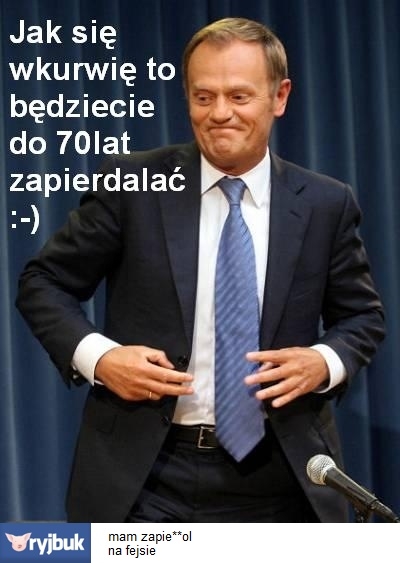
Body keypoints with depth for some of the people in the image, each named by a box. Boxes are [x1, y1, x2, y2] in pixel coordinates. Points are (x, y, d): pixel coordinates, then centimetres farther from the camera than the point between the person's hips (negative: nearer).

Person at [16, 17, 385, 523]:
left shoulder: (326, 204, 1)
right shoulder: (132, 182, -4)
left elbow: (362, 316, 10)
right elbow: (43, 282, 2)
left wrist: (325, 362, -11)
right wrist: (96, 355, -15)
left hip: (277, 476, 2)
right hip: (145, 472, -2)